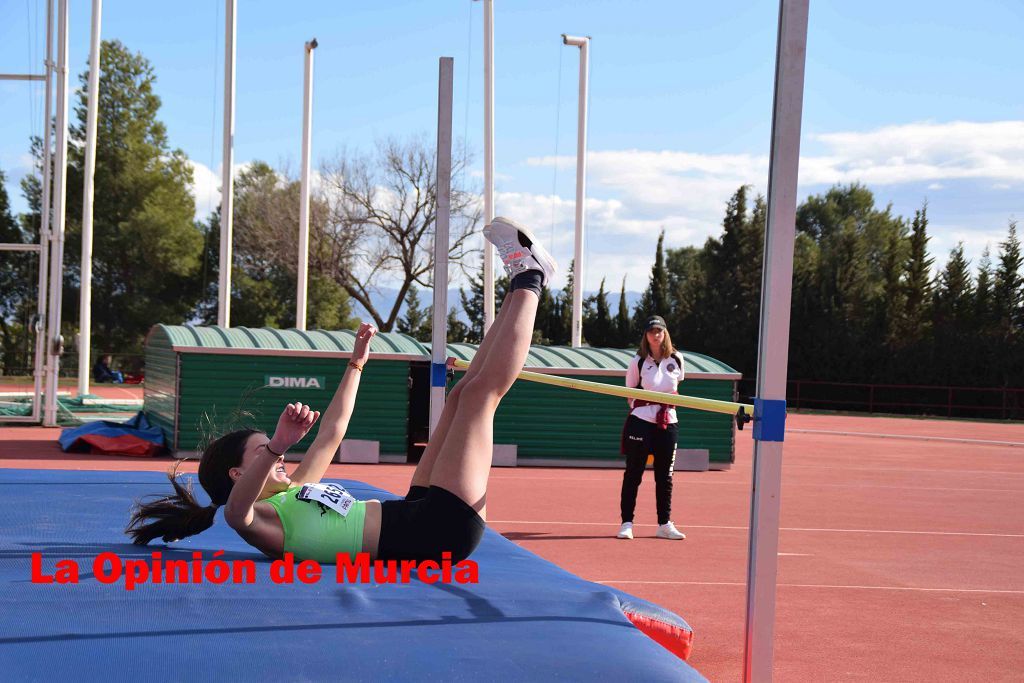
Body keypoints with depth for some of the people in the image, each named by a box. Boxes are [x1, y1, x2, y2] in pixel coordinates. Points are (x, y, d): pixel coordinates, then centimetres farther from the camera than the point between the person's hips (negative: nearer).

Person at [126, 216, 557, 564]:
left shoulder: (289, 496, 19)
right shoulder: (255, 519, -9)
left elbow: (331, 433, 30)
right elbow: (235, 511, -35)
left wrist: (356, 362, 35)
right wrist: (277, 447, -51)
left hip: (422, 514, 9)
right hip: (437, 530, -9)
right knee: (482, 389, -6)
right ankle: (527, 281, 11)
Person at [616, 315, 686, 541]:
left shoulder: (676, 359, 4)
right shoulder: (638, 361, -2)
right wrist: (639, 407, 0)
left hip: (668, 423, 3)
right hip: (640, 422, -3)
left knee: (665, 476, 8)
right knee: (633, 473, 0)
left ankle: (665, 524, 16)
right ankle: (626, 523, 4)